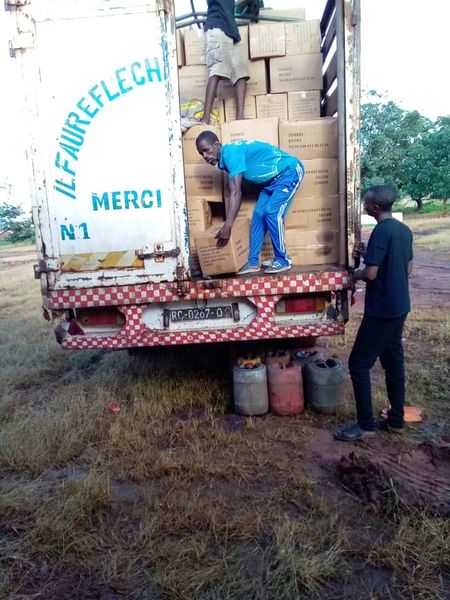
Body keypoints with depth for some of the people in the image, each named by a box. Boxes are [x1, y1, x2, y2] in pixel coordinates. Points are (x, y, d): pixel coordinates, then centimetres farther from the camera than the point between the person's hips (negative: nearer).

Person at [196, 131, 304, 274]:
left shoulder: (231, 153, -26)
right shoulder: (226, 159, 3)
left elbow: (236, 192, -33)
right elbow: (236, 192, 9)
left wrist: (227, 226, -37)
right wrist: (229, 222, 11)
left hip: (289, 172, -9)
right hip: (272, 179, 9)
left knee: (272, 213, -17)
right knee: (258, 214, 1)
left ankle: (283, 261, -4)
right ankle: (253, 262, 3)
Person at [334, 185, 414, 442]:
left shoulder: (381, 232, -19)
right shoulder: (405, 230, 9)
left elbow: (370, 274, -21)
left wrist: (356, 274, 1)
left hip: (381, 310, -9)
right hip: (399, 308, 9)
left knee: (359, 364, -1)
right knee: (394, 362, 16)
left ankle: (366, 425, 7)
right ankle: (396, 420, 26)